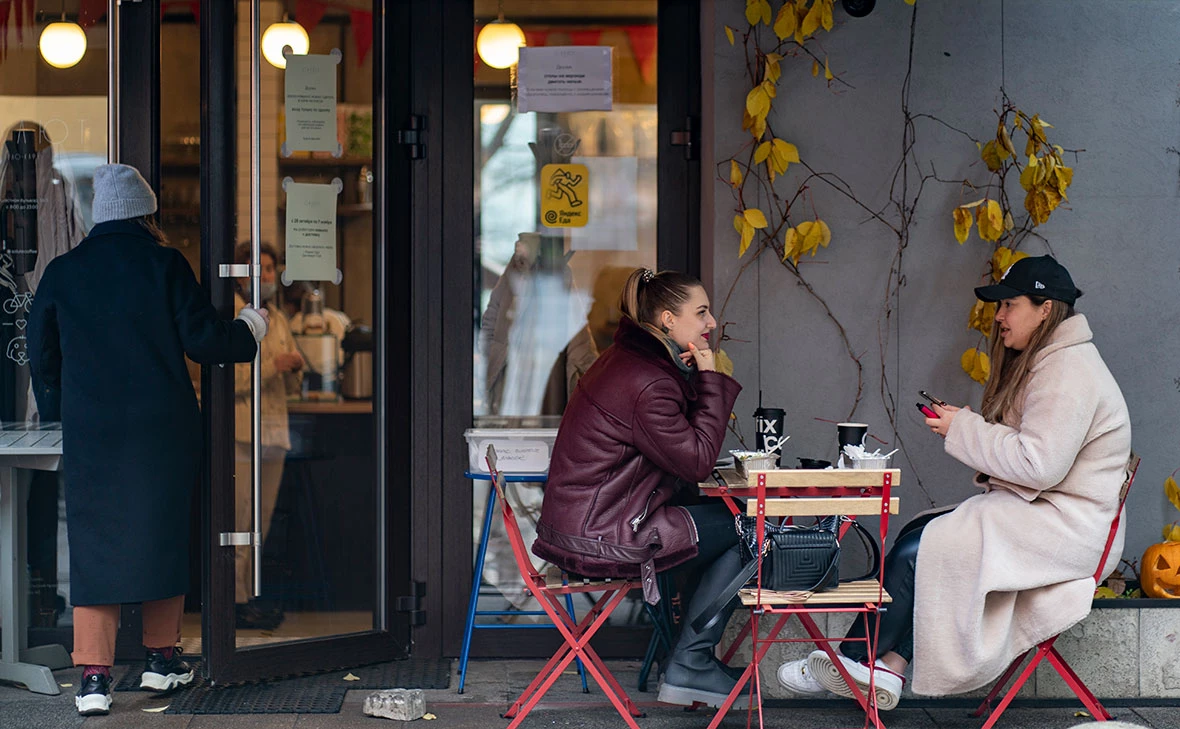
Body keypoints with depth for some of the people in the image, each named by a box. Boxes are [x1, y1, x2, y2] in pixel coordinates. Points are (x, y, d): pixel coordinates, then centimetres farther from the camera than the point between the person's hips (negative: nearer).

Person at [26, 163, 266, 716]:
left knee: (94, 547, 2)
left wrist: (57, 410, 24)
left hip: (89, 432, 1)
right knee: (163, 537, 13)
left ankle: (94, 676, -5)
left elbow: (41, 354, 10)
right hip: (163, 429, -1)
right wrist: (248, 332, 14)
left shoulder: (61, 273, 4)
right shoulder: (164, 265, -3)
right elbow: (203, 339, -5)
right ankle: (161, 659, 21)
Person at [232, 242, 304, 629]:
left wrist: (295, 368, 2)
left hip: (274, 430, 7)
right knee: (237, 516, -9)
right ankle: (234, 601, -6)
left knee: (260, 519, 6)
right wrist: (270, 365, -15)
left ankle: (247, 598, 10)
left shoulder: (278, 320, 20)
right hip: (239, 430, -7)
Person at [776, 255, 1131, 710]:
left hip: (1065, 530, -10)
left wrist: (964, 430, -15)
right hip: (1034, 513, 10)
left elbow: (1040, 463, -24)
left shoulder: (1070, 371, -16)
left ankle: (853, 659, 0)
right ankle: (889, 667, -12)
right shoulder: (1039, 363, 19)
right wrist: (963, 427, 3)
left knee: (917, 551, -15)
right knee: (916, 538, -5)